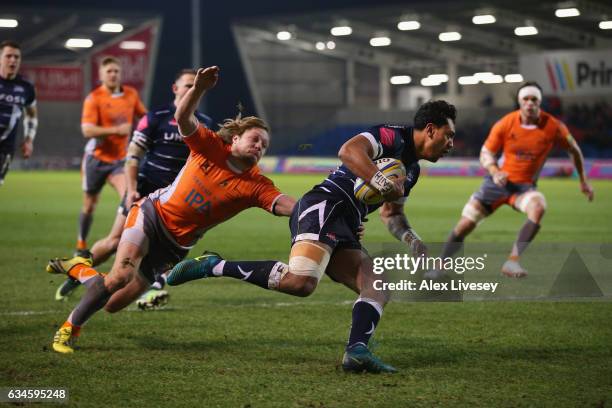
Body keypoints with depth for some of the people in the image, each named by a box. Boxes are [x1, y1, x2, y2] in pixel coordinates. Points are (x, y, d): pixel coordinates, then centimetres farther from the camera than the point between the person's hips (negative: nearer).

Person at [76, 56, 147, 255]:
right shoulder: (94, 98, -13)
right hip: (96, 158, -3)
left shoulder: (131, 94, 2)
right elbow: (87, 130, -24)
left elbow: (144, 116, 21)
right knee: (89, 205, 9)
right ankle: (81, 245, 27)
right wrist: (116, 130, -29)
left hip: (120, 159, 3)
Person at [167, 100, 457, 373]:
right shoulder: (393, 137, -3)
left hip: (344, 232, 10)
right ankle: (213, 266, -19)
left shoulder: (412, 171, 27)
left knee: (379, 287, -3)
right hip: (324, 207, -10)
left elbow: (391, 215, 36)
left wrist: (414, 243, 19)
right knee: (300, 281, -29)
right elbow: (348, 151, -20)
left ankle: (357, 350, -20)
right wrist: (384, 185, -24)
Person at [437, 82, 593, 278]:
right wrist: (494, 171, -21)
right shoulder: (505, 124, -11)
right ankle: (440, 267, 16)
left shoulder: (553, 127, -10)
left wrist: (583, 181, 13)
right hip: (499, 181, 1)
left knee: (538, 207, -36)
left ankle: (512, 261, -32)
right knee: (465, 225, -6)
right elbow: (486, 153, -1)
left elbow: (574, 150, 8)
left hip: (525, 186, 0)